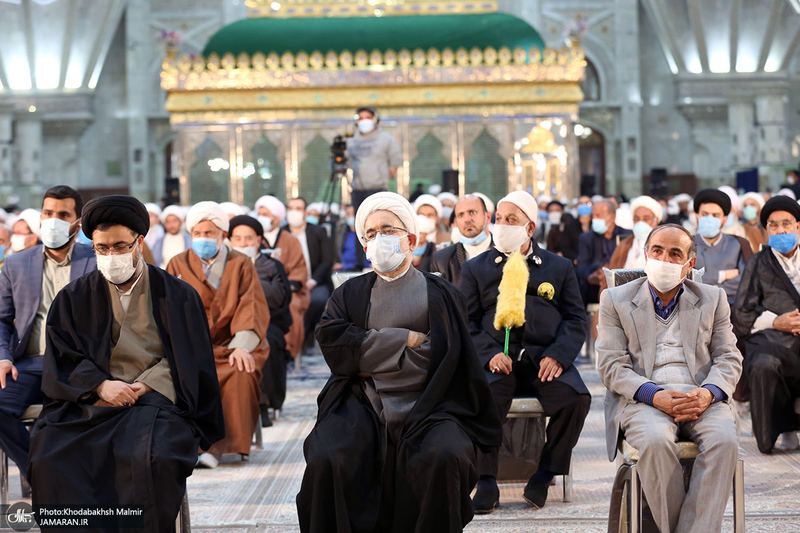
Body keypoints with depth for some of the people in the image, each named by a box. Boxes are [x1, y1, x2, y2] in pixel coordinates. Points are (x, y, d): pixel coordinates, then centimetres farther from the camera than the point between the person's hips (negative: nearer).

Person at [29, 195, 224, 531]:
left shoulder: (178, 296, 10)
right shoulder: (74, 298, 15)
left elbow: (186, 360, 5)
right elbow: (63, 360, 7)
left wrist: (140, 388, -10)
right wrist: (101, 385, -11)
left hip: (154, 398, -2)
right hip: (88, 401, 2)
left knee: (151, 456, -35)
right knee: (50, 455, -28)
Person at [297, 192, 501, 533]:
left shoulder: (440, 294, 10)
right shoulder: (350, 294, 16)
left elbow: (444, 361, -2)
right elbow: (331, 339, -2)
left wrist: (370, 353, -3)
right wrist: (405, 339, -5)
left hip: (425, 406, -1)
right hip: (363, 406, 1)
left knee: (444, 457, -32)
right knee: (327, 460, -28)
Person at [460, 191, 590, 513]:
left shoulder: (559, 267, 18)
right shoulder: (476, 268, 17)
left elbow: (576, 319, 12)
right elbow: (467, 322, 10)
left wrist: (558, 356, -8)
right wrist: (489, 354, -11)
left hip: (545, 357, 1)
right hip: (497, 359, -1)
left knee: (576, 398, -29)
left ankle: (545, 475, -10)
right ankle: (486, 483, -20)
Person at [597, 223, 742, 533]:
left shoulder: (713, 299, 17)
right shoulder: (616, 300, 11)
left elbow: (729, 358, 10)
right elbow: (611, 365, 1)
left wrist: (707, 394, -13)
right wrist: (655, 396, -16)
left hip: (701, 397, 2)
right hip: (642, 399, -2)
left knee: (724, 440, -31)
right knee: (656, 441, -35)